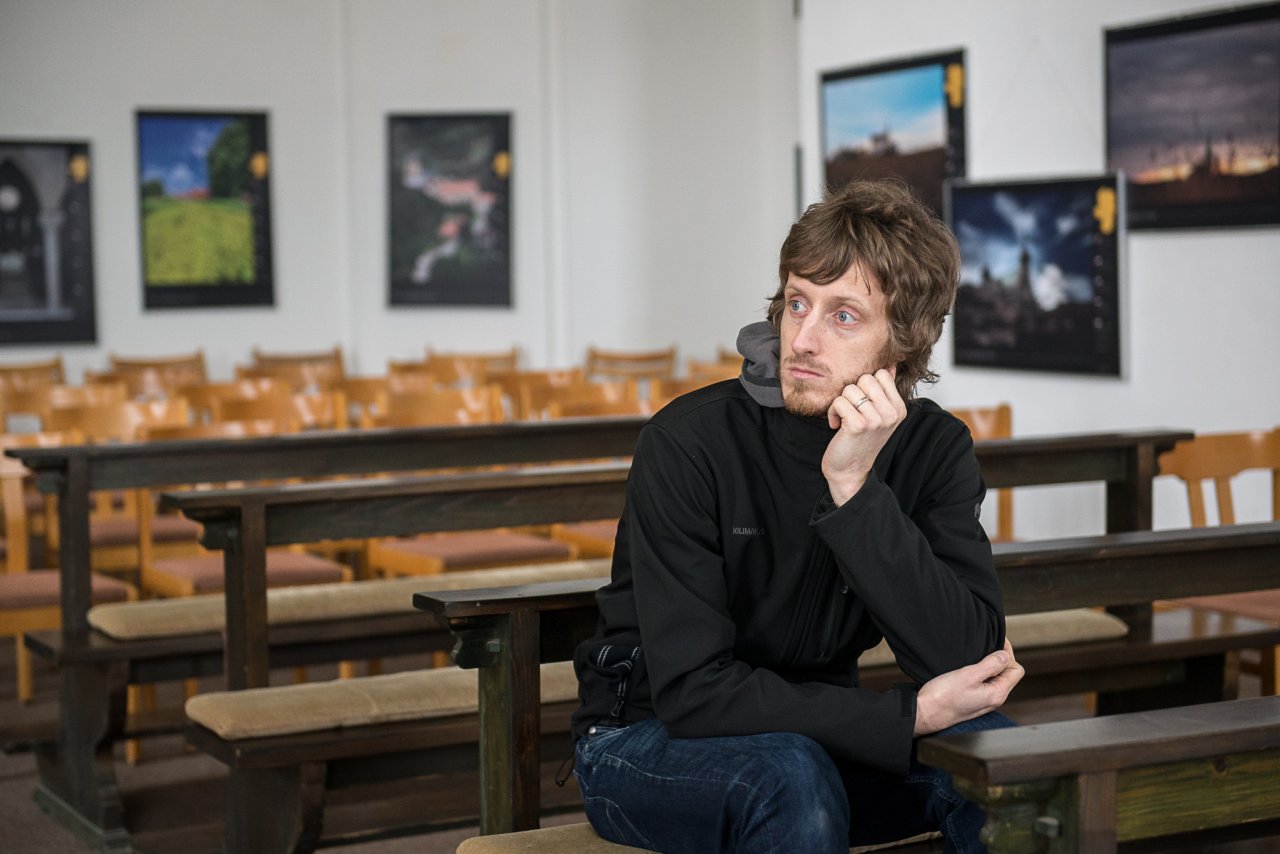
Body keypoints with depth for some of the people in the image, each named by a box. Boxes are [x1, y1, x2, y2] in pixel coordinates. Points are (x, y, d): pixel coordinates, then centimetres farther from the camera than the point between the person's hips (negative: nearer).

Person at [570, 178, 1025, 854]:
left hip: (812, 732, 4)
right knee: (791, 776, -35)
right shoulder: (688, 442, -21)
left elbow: (968, 659, -22)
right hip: (649, 742, -4)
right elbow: (692, 690, -25)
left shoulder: (934, 448, -8)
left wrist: (855, 489, -32)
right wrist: (909, 715, -28)